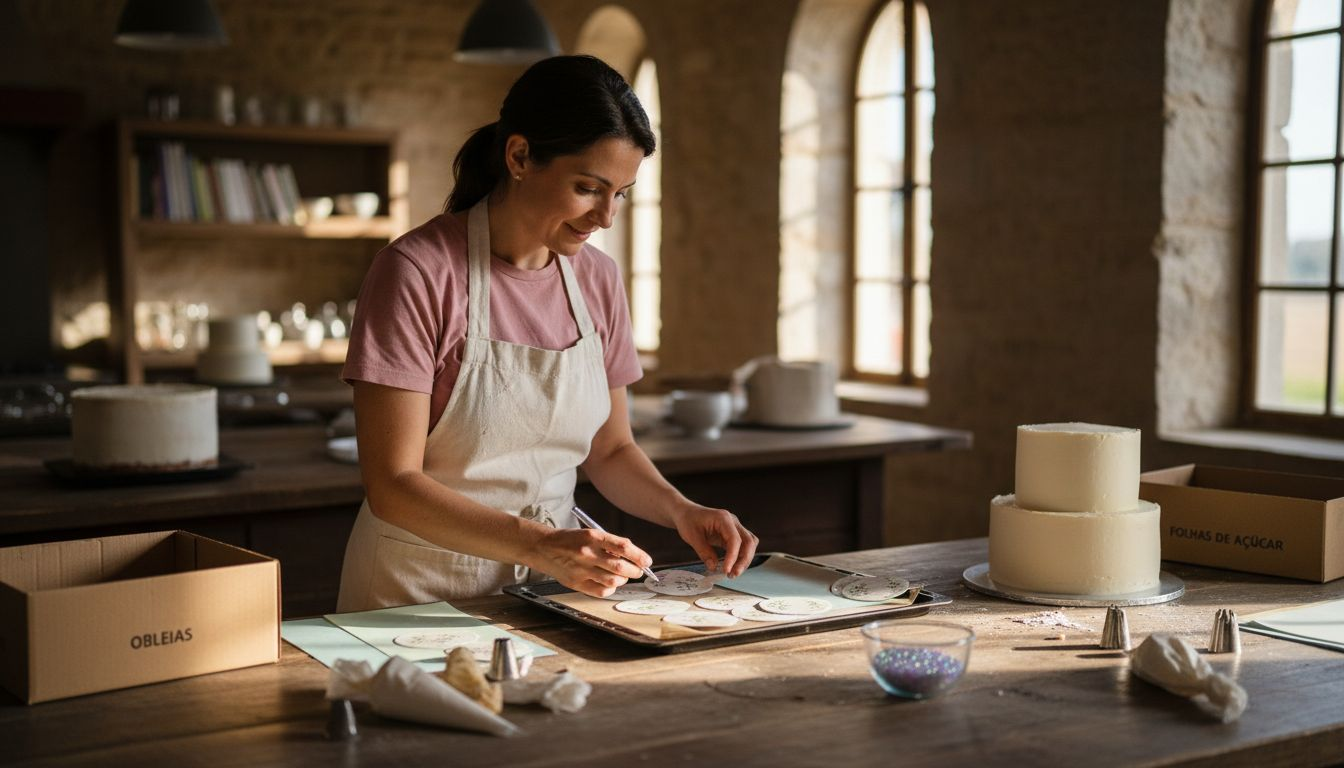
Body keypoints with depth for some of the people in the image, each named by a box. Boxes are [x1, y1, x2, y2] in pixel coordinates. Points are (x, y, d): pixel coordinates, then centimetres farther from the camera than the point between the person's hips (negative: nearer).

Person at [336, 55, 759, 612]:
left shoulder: (598, 279, 4)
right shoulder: (418, 271, -14)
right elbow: (392, 485, -16)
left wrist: (680, 512, -5)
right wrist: (538, 544, -27)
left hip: (552, 587, 5)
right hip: (421, 595, -4)